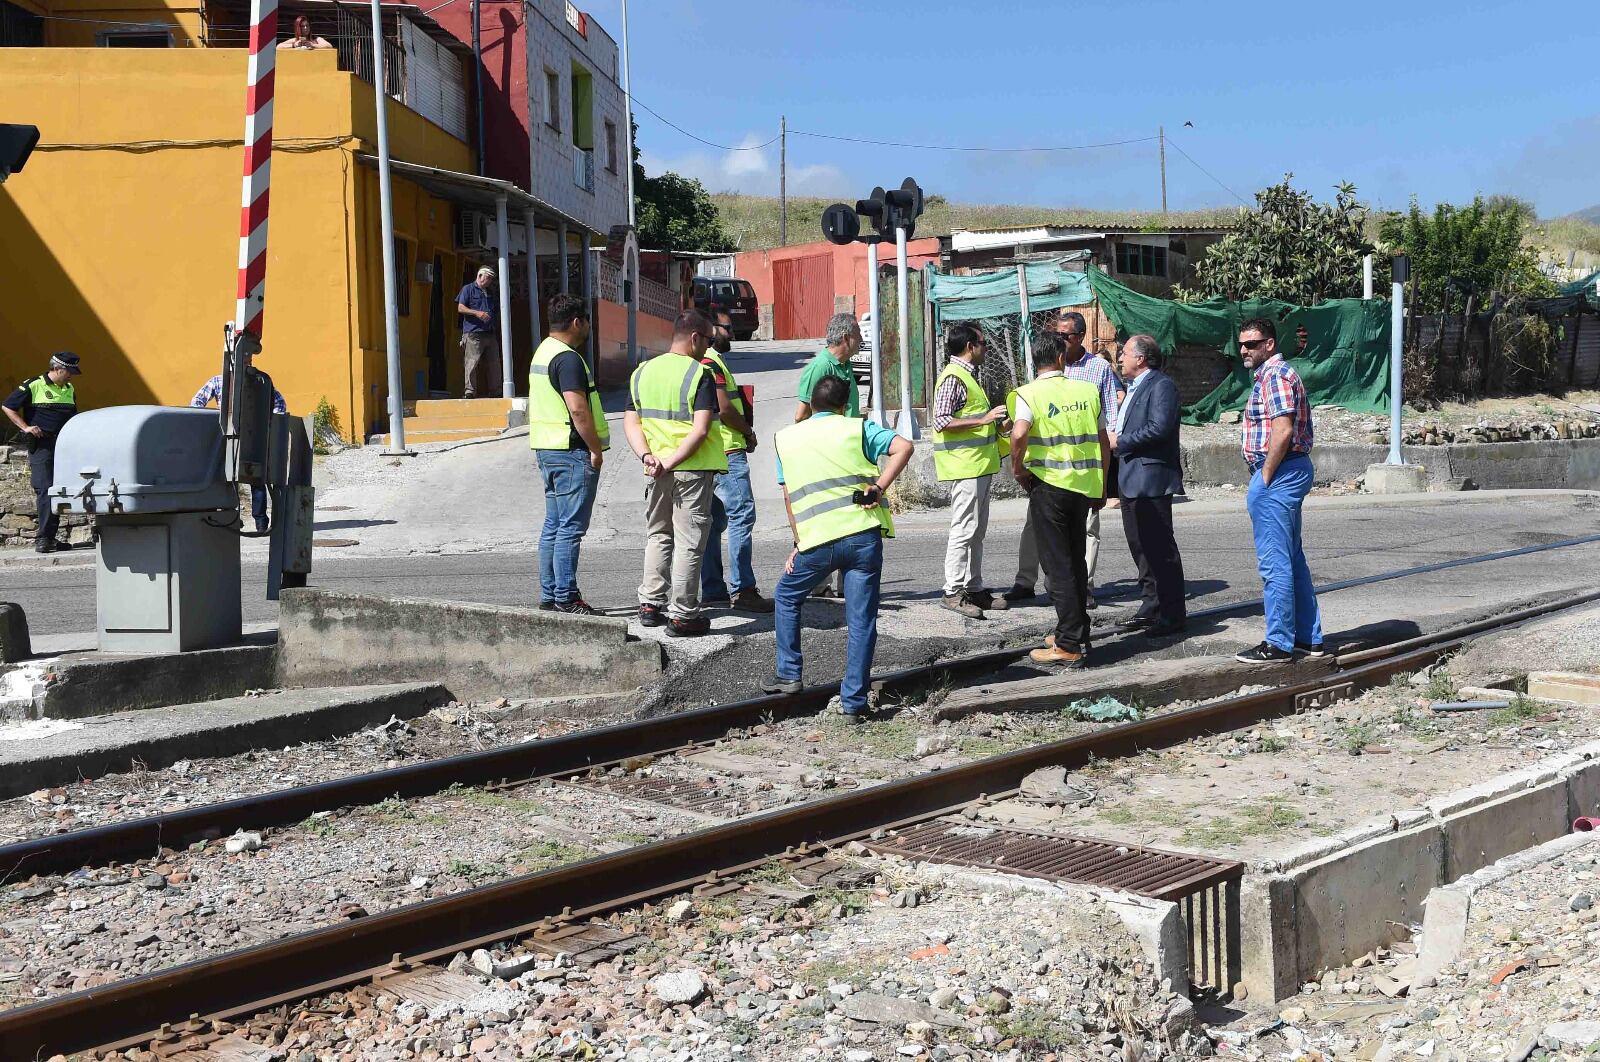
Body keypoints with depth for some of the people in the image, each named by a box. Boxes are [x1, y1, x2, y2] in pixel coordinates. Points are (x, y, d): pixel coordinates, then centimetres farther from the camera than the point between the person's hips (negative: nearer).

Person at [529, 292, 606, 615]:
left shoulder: (542, 352, 16)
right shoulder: (568, 358, -15)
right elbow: (578, 410, -23)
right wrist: (596, 449, -15)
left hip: (547, 448, 10)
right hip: (572, 452, -10)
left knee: (553, 525, 13)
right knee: (571, 528, -7)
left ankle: (549, 595, 17)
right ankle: (566, 598, -5)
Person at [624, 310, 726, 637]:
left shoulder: (643, 372, 8)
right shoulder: (699, 374, -12)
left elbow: (630, 422, 4)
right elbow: (701, 429, -21)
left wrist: (647, 457, -6)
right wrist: (671, 462, -18)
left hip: (657, 471, 6)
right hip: (694, 468, -6)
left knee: (658, 536, 20)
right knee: (689, 543, 1)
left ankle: (650, 605, 22)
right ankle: (682, 615, 4)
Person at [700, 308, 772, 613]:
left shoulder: (707, 361, 20)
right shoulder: (711, 363, -12)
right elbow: (724, 408, -19)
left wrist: (743, 432, 13)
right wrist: (748, 432, -5)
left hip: (712, 454, 11)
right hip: (727, 452, -11)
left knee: (714, 520, 10)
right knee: (741, 515, -11)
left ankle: (712, 589, 13)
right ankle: (742, 590, -14)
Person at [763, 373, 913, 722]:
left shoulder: (786, 438, 16)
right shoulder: (857, 428, 10)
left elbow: (789, 497, 17)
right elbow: (904, 447, -6)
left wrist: (798, 544, 21)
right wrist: (878, 487, -7)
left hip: (818, 540, 1)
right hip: (863, 534, -1)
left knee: (786, 597, 26)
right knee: (860, 620, 4)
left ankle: (789, 674, 26)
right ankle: (853, 702, 3)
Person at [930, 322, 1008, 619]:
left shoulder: (968, 375, 19)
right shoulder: (952, 377, -13)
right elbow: (941, 422, -22)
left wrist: (994, 425, 17)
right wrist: (983, 420, -23)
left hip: (979, 466, 10)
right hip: (964, 467, -10)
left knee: (976, 531, 13)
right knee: (964, 530, -10)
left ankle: (974, 588, 18)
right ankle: (953, 592, -6)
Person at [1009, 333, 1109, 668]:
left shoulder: (1029, 393, -7)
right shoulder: (1088, 391, 7)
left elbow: (1019, 434, -24)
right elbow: (1103, 442, 10)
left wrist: (1018, 470, -7)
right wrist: (1102, 486, 20)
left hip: (1049, 484, -4)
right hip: (1085, 485, 4)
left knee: (1058, 565, -1)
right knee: (1076, 561, 18)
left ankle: (1070, 645, -2)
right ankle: (1076, 631, 26)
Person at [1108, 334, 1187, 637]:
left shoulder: (1161, 385, -11)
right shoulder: (1134, 387, 20)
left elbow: (1160, 428, -22)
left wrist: (1121, 441, -15)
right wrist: (1115, 439, 11)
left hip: (1151, 479, -10)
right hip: (1131, 480, 10)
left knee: (1160, 547, -6)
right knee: (1140, 545, 14)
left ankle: (1173, 615, -1)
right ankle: (1150, 608, 21)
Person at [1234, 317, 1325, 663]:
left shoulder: (1274, 376, -13)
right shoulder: (1275, 374, 20)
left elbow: (1282, 431, -23)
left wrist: (1264, 478, -17)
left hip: (1277, 474, -11)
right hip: (1292, 470, 11)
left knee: (1274, 561, -7)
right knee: (1292, 558, 15)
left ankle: (1278, 644, -3)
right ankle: (1309, 638, 20)